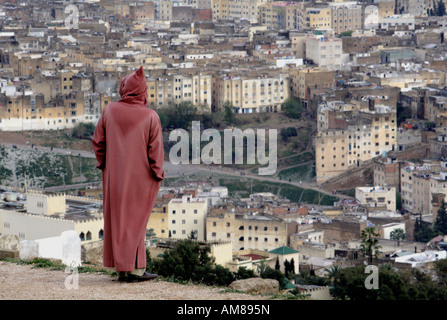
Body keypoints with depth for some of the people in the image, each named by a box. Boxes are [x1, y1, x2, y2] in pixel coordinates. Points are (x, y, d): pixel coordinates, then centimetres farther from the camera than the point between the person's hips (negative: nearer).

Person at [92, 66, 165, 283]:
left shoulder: (110, 111, -5)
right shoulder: (150, 116, -12)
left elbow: (98, 141, 2)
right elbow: (155, 150, -11)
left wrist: (102, 163, 17)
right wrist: (157, 175, 1)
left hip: (115, 176, 2)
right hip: (140, 177, -2)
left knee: (117, 220, 10)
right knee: (136, 221, 5)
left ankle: (121, 268, 12)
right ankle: (136, 269, 3)